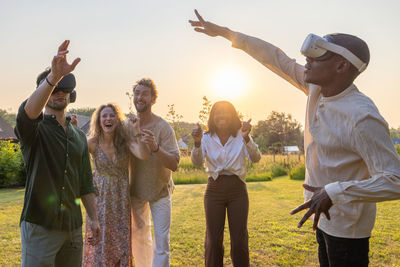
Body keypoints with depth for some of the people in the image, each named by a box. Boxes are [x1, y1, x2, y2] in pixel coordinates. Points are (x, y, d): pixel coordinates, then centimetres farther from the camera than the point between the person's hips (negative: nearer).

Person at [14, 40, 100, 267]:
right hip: (39, 225, -5)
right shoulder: (35, 129, -3)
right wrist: (54, 76, -44)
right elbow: (27, 112, -30)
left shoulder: (79, 136, 13)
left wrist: (94, 218, 12)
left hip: (73, 226, 5)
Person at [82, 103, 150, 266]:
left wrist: (136, 131, -23)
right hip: (100, 198, -1)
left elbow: (145, 156, -21)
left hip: (121, 200, 1)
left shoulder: (125, 142, -4)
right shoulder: (93, 143, -5)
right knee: (99, 242, 5)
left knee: (120, 243, 9)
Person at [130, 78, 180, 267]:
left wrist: (156, 148, -38)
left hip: (160, 190, -4)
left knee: (161, 241, -3)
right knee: (138, 236, 17)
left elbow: (174, 164, -23)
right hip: (135, 190, 4)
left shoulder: (163, 127, -17)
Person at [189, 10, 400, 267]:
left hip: (346, 226, -8)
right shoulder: (317, 87, -6)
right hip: (325, 215, 8)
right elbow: (276, 59, 0)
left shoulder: (363, 117, -29)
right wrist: (224, 32, 3)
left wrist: (334, 193, -36)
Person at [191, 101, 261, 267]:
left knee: (239, 240, 5)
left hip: (238, 191, 0)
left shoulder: (241, 136, -1)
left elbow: (255, 158, -14)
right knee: (213, 240, 7)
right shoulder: (207, 138, 1)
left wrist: (247, 139, -31)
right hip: (214, 190, 1)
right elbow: (197, 162, -13)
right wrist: (197, 143, -31)